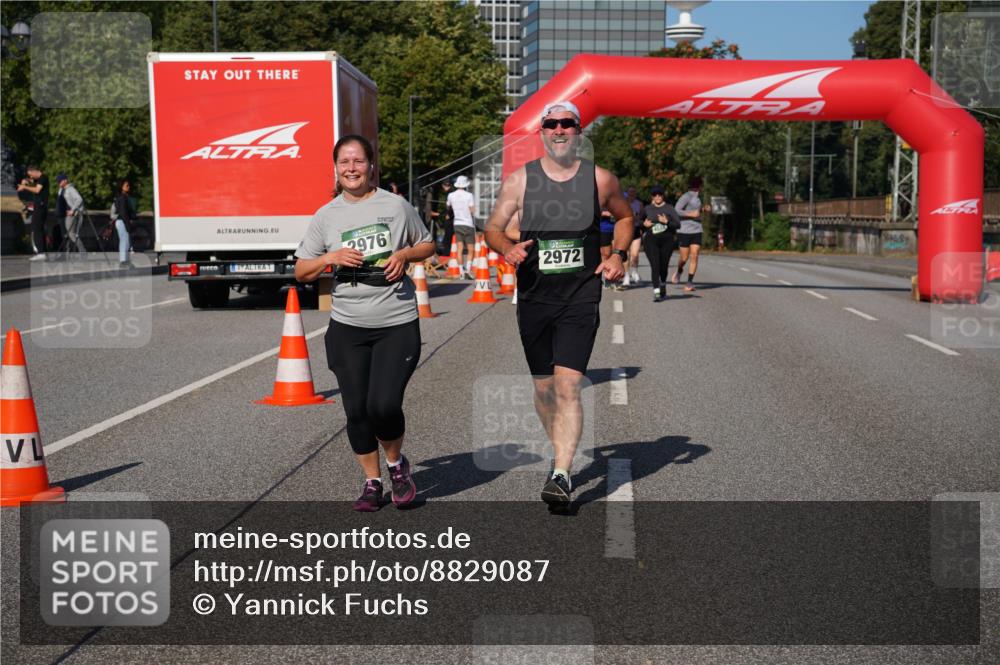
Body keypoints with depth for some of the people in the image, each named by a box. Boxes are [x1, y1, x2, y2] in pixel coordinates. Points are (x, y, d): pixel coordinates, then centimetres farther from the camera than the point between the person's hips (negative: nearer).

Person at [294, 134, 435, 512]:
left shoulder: (396, 205, 2)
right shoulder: (326, 216, 6)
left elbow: (427, 245, 15)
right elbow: (301, 271, 9)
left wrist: (405, 255, -6)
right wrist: (330, 257, -9)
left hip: (397, 324, -2)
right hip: (348, 327, 2)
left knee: (383, 405, -13)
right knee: (356, 410, 5)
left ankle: (396, 462, 18)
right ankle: (372, 482, 23)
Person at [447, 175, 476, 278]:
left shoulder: (451, 195, 2)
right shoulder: (469, 195, -10)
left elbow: (448, 208, 18)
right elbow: (473, 211, -11)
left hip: (457, 224, 4)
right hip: (468, 224, -3)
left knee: (460, 249, 6)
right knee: (471, 250, 3)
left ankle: (462, 272, 2)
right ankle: (468, 269, -13)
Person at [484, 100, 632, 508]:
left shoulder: (600, 179, 3)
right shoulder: (519, 180, 2)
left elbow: (624, 217, 21)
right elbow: (492, 229, 6)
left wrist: (618, 254, 4)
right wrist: (508, 248, -16)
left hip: (581, 297, -2)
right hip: (534, 298, 2)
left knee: (568, 386, -16)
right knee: (544, 388, 12)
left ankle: (561, 475, -16)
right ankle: (562, 453, 36)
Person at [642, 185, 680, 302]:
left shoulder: (669, 208, 2)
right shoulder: (647, 209, 8)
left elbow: (678, 224, -5)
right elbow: (640, 224, 21)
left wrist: (667, 222, -20)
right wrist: (644, 224, -1)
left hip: (666, 241, 0)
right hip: (651, 241, 0)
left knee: (664, 266, 10)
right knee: (655, 266, -13)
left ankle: (663, 287, 38)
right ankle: (656, 292, -17)